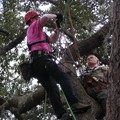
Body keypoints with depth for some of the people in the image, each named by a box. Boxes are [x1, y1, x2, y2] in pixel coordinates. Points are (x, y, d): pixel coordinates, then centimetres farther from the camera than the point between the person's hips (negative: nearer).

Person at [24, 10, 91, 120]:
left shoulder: (39, 32, 38)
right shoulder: (34, 26, 10)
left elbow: (53, 40, 40)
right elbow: (45, 18, -12)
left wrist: (57, 27, 30)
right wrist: (54, 16, 7)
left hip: (35, 62, 10)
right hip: (42, 58, -9)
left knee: (52, 89, -4)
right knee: (63, 77, -21)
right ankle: (74, 104, -37)